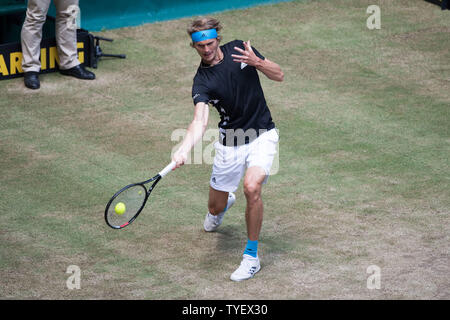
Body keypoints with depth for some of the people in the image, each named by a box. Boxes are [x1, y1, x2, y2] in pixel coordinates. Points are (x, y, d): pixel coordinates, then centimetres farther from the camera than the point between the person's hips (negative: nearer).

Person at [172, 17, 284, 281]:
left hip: (262, 135, -1)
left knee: (252, 187, -27)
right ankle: (226, 202, 53)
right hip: (230, 143, 1)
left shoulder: (239, 49, -5)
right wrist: (184, 149, -46)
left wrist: (257, 62, -21)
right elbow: (200, 121, -27)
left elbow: (279, 75, 0)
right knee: (216, 206, 10)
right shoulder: (202, 82, -12)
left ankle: (251, 256, -12)